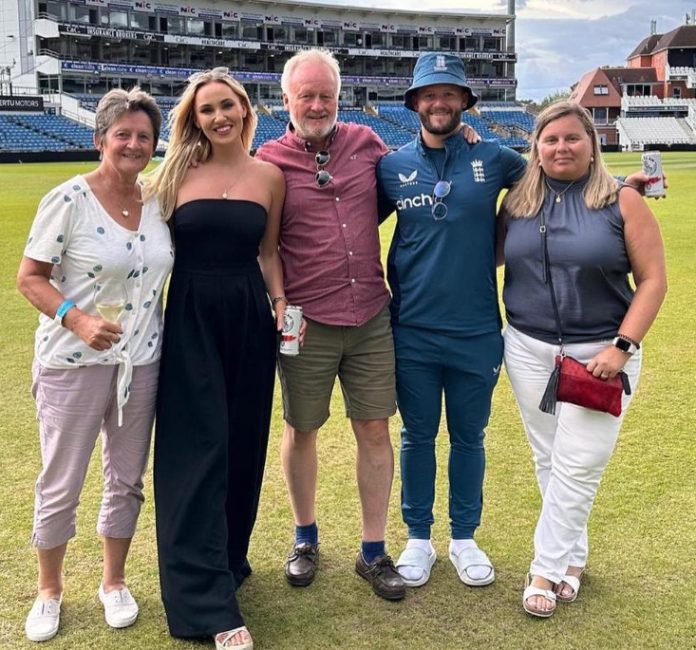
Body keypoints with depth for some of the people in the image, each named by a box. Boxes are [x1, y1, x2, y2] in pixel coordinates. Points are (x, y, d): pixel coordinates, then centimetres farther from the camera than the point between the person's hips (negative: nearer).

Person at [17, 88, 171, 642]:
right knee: (61, 487, 8)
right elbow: (30, 278, -10)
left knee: (127, 479, 14)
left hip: (141, 362, 5)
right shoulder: (68, 200, -13)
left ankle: (114, 582, 34)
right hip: (74, 363, -4)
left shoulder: (157, 202, 3)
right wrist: (77, 320, -26)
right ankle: (50, 590, 30)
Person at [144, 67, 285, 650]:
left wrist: (281, 305, -3)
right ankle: (210, 603, 0)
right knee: (199, 452, -4)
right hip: (190, 318, -2)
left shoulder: (269, 176, 5)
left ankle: (228, 560, 33)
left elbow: (268, 251, 11)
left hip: (249, 319, 3)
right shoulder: (177, 174, -1)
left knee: (243, 445, 11)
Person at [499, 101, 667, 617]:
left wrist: (622, 347, -14)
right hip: (529, 350, 4)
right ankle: (572, 557, 29)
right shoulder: (518, 202, 5)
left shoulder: (622, 201, -5)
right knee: (549, 460, 11)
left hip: (600, 353, -3)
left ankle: (547, 568, 12)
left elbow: (653, 280, -7)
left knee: (577, 467, -2)